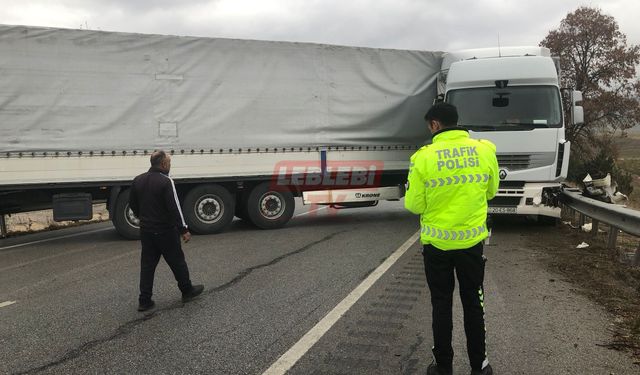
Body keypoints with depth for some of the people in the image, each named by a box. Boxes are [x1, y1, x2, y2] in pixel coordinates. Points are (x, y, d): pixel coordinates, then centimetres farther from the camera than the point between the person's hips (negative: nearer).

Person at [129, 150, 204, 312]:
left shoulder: (138, 181, 6)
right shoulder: (165, 181, -18)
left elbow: (132, 204, 15)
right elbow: (174, 208, -21)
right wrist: (184, 229, -16)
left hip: (146, 230, 6)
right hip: (165, 231, -6)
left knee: (147, 265, 10)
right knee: (177, 261, 9)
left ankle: (144, 301, 11)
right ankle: (187, 291, 24)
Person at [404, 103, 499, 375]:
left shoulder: (424, 157, -15)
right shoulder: (485, 150, -5)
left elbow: (415, 205, -9)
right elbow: (491, 191, 9)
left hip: (437, 243, -2)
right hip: (472, 240, 2)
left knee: (441, 306, 12)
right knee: (473, 304, 16)